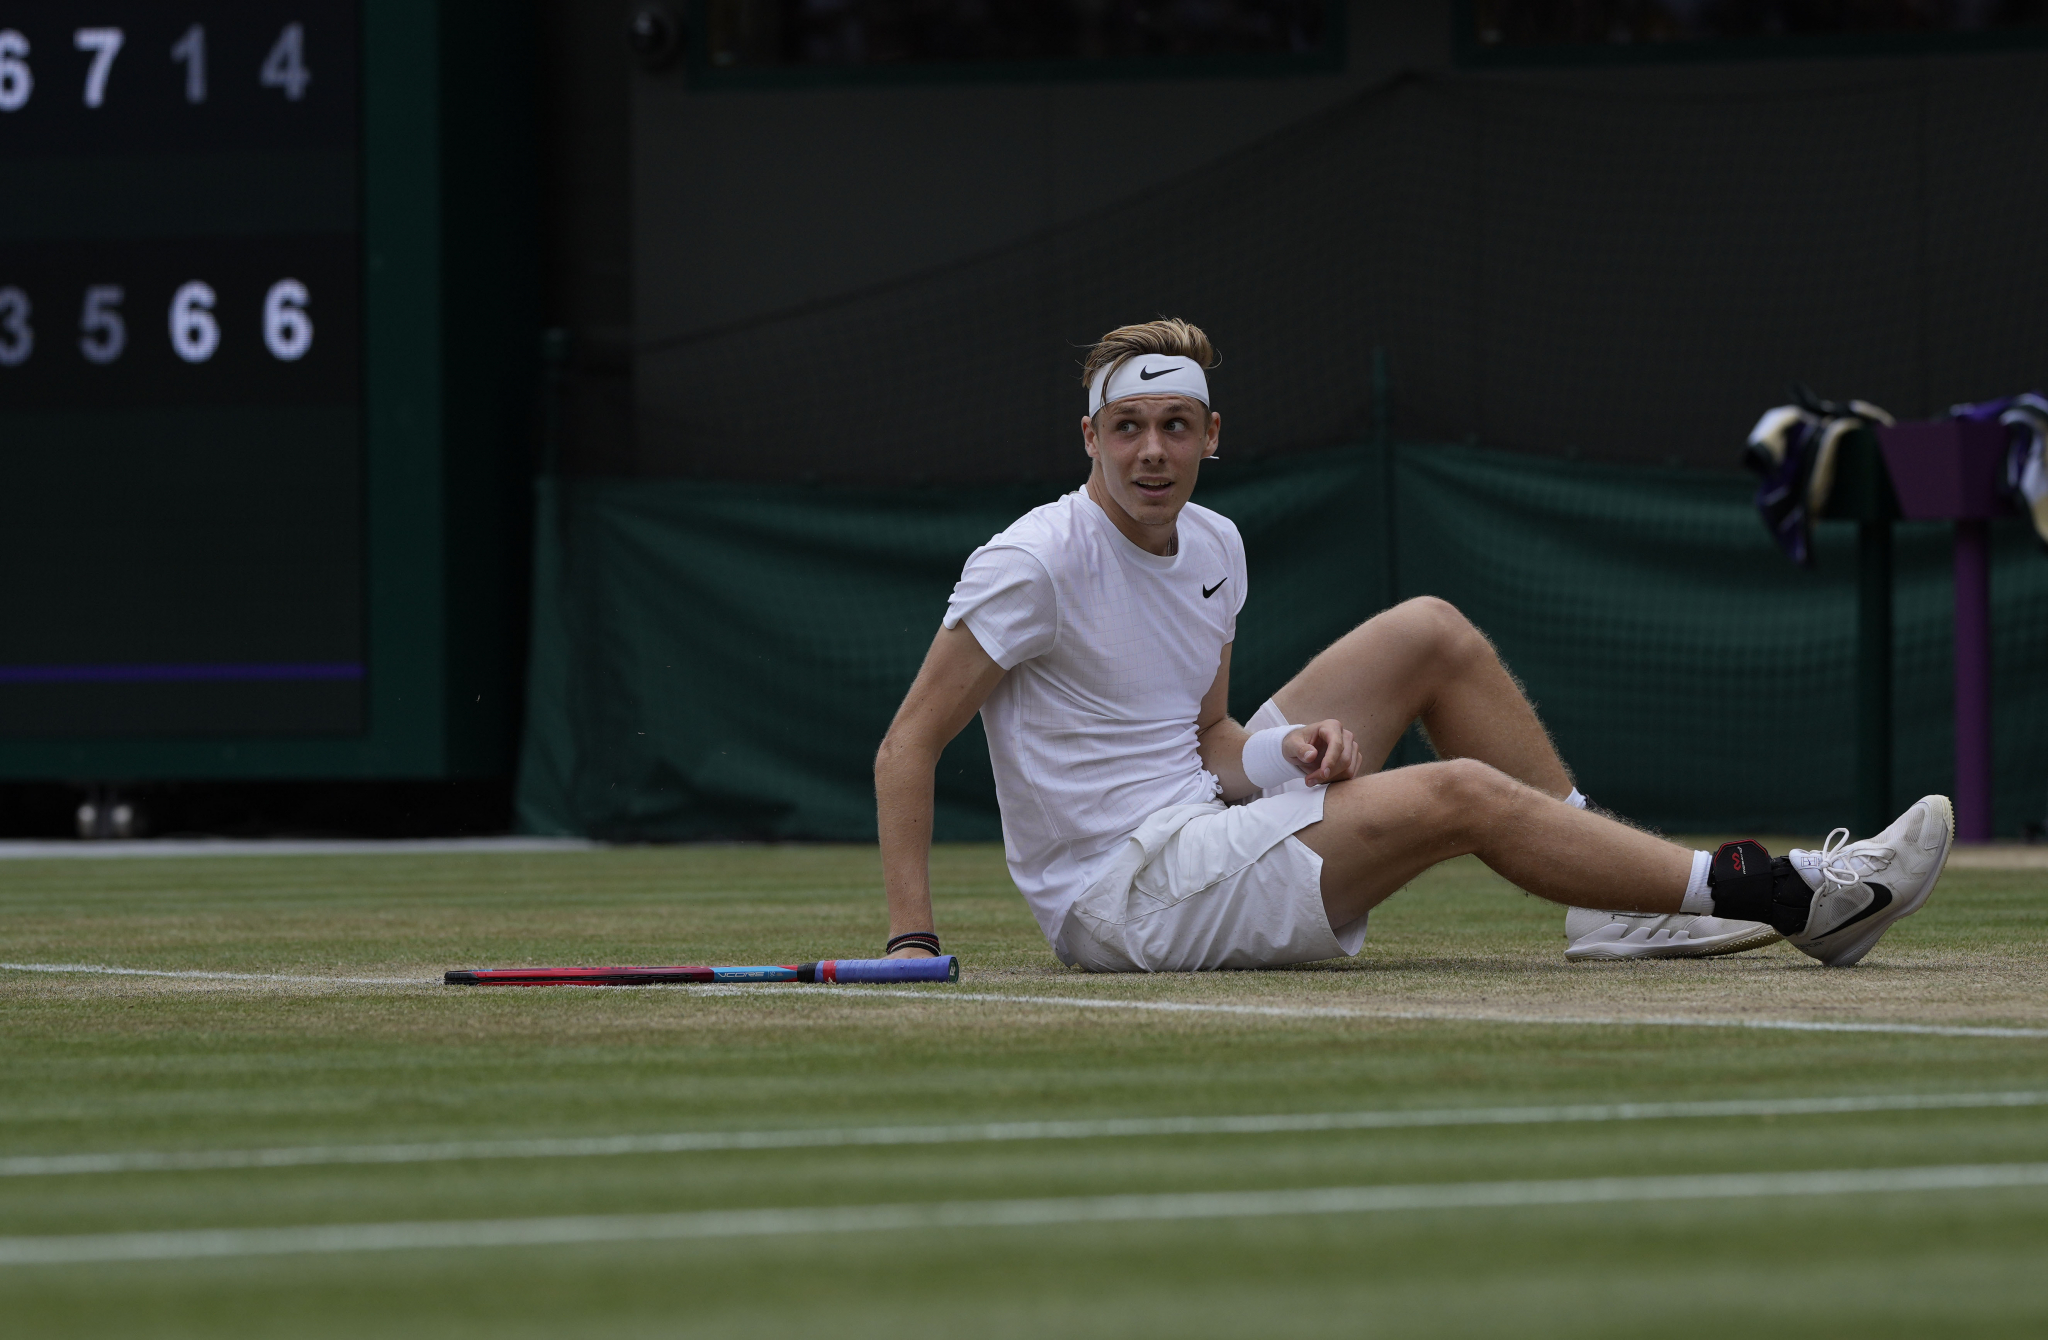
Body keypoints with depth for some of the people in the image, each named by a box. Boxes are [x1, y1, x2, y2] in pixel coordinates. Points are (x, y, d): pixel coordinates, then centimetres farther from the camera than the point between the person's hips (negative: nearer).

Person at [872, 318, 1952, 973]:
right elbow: (908, 743, -16)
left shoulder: (1214, 548, 9)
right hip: (1122, 901, -9)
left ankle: (1628, 903, 5)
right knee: (1460, 794, -20)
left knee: (1429, 634, 6)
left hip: (1205, 814, 9)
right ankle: (1778, 896, -14)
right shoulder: (1035, 563, -15)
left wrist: (1286, 748, -7)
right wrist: (912, 941, -25)